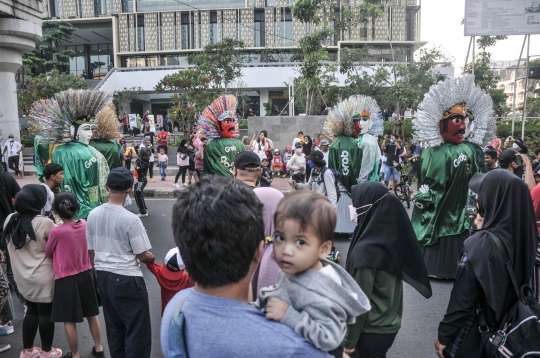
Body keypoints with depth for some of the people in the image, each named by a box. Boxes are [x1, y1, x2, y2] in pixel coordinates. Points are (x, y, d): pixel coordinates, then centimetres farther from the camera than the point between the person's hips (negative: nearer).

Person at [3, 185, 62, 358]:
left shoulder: (10, 220, -1)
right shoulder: (45, 223, -21)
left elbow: (7, 244, 13)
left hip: (22, 276, 6)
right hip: (43, 277, -6)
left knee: (32, 311, 21)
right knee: (46, 313, 9)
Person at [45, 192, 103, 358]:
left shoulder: (57, 231, -21)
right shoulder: (84, 224, -7)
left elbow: (48, 253, -2)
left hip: (66, 278, -5)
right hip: (86, 274, 5)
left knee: (69, 320, 10)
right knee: (92, 314, 19)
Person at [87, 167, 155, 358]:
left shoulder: (93, 215, -2)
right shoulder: (131, 219, -21)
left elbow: (90, 250, 8)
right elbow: (143, 256, -15)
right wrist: (152, 257, 7)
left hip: (103, 277, 7)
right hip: (127, 279, -7)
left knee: (114, 326, 21)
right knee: (138, 330, 6)